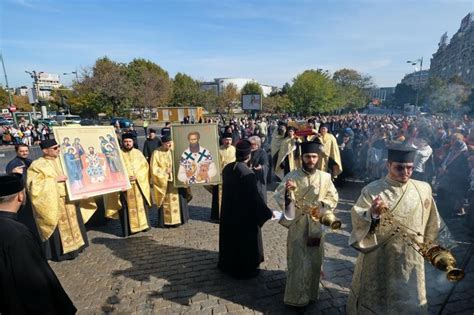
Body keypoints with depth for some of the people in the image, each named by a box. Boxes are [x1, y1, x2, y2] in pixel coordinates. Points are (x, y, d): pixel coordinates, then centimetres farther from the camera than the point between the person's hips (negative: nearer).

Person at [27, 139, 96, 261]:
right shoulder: (37, 166, -10)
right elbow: (34, 186, -18)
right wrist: (55, 180, -21)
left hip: (69, 200, 6)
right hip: (53, 203, -6)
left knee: (72, 225, 16)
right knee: (58, 229, 2)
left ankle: (73, 246, 31)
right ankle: (60, 251, 17)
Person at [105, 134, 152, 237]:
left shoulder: (138, 153, 9)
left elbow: (145, 166, 5)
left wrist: (137, 176, -9)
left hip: (139, 185, 3)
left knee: (141, 204, 7)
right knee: (126, 207, -1)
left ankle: (143, 224, 21)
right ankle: (127, 229, 7)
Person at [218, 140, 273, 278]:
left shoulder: (227, 168, -4)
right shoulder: (248, 173, -25)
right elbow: (255, 197, -23)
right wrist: (268, 213, -13)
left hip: (228, 212, 7)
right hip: (245, 214, -7)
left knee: (230, 237, 23)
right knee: (245, 240, 11)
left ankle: (227, 264, 41)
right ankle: (245, 269, 28)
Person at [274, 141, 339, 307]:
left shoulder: (325, 177, -3)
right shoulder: (292, 176, -10)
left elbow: (334, 198, 7)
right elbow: (279, 198, -15)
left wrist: (321, 207, -10)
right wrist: (287, 190, -36)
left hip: (316, 224, 3)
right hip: (297, 224, -3)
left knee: (315, 261, 15)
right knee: (299, 261, 2)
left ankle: (311, 293, 36)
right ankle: (297, 297, 21)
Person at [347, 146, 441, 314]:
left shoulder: (424, 189, -4)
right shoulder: (372, 190, -15)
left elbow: (431, 224, 12)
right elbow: (357, 221, -22)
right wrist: (372, 214, -41)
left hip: (410, 259, 3)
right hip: (378, 259, -3)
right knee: (373, 299, 16)